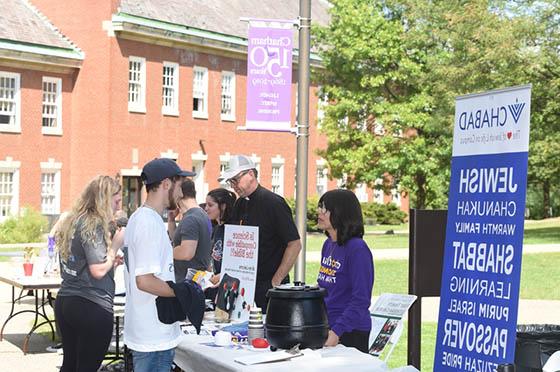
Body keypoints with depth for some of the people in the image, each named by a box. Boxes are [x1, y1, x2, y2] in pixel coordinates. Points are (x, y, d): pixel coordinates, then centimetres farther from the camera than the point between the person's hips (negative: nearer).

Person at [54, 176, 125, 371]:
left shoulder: (72, 221, 12)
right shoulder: (93, 225, -14)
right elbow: (98, 271, -19)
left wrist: (111, 261, 16)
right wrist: (116, 245, -8)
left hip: (65, 301, 8)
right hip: (92, 307, -8)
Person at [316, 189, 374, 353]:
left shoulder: (357, 249, -17)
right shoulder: (328, 244, 8)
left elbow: (361, 300, -21)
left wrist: (337, 331, -26)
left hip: (350, 333, -8)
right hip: (324, 327, 8)